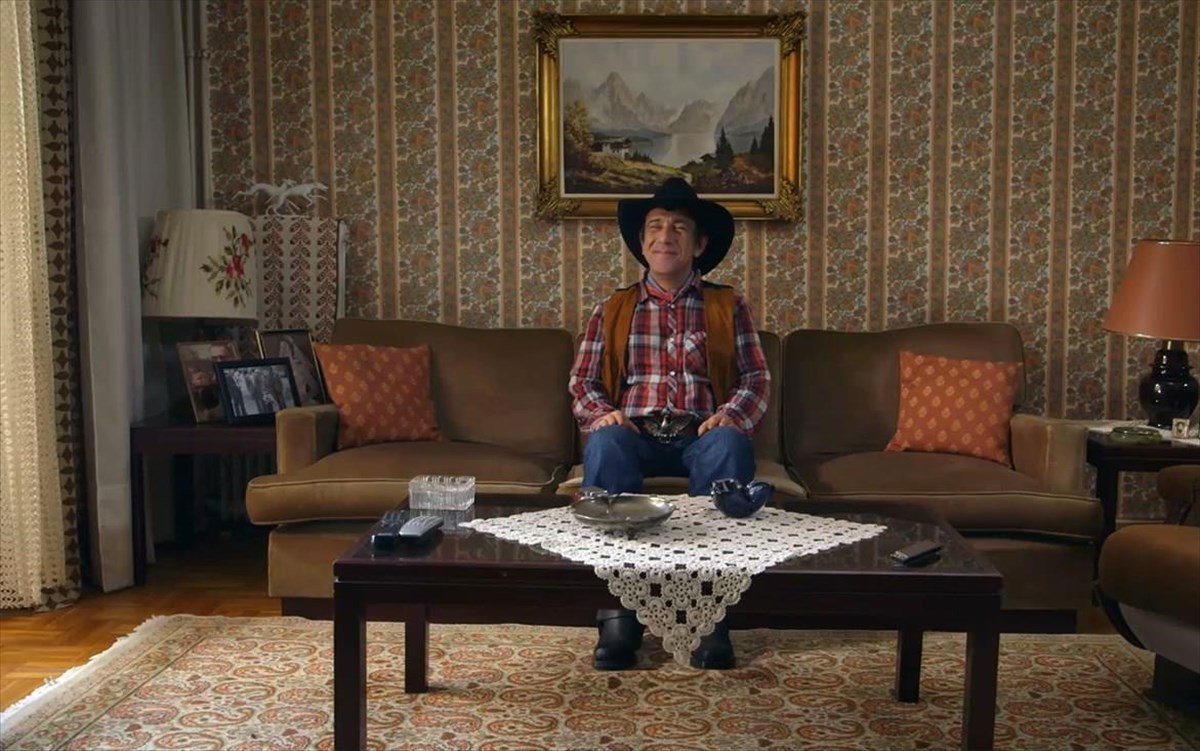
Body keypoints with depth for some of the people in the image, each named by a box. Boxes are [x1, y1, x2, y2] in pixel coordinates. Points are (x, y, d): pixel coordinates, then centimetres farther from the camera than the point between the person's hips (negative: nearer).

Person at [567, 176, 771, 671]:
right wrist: (602, 413, -10)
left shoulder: (728, 307, 17)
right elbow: (581, 381, 13)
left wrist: (731, 415, -13)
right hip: (635, 436, 1)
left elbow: (757, 379, 9)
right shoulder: (612, 310, 20)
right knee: (605, 442, -35)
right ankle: (616, 612, -36)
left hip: (701, 437, 0)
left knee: (730, 446, -36)